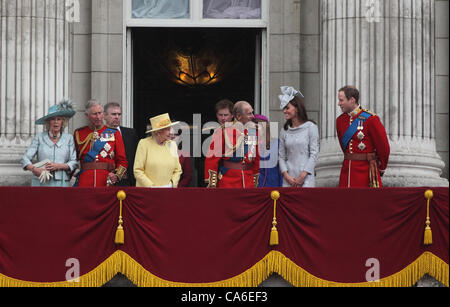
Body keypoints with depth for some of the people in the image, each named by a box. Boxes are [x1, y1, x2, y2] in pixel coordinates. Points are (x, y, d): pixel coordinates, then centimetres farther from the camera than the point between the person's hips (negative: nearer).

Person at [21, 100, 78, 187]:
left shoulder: (68, 138, 9)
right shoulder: (39, 138, 7)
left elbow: (74, 163, 5)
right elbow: (25, 159, 2)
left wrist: (58, 166, -11)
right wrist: (34, 169, -18)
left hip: (61, 183, 1)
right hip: (41, 183, -1)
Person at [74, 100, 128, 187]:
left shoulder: (114, 134, 8)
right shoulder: (78, 134, 11)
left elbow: (122, 160, 7)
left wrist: (117, 175, -9)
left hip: (107, 182, 0)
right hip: (84, 183, 0)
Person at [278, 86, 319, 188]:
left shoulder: (311, 127, -1)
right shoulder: (284, 131, 10)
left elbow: (314, 154, -4)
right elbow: (281, 156, 10)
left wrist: (302, 176, -10)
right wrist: (286, 175, -5)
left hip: (306, 179, -4)